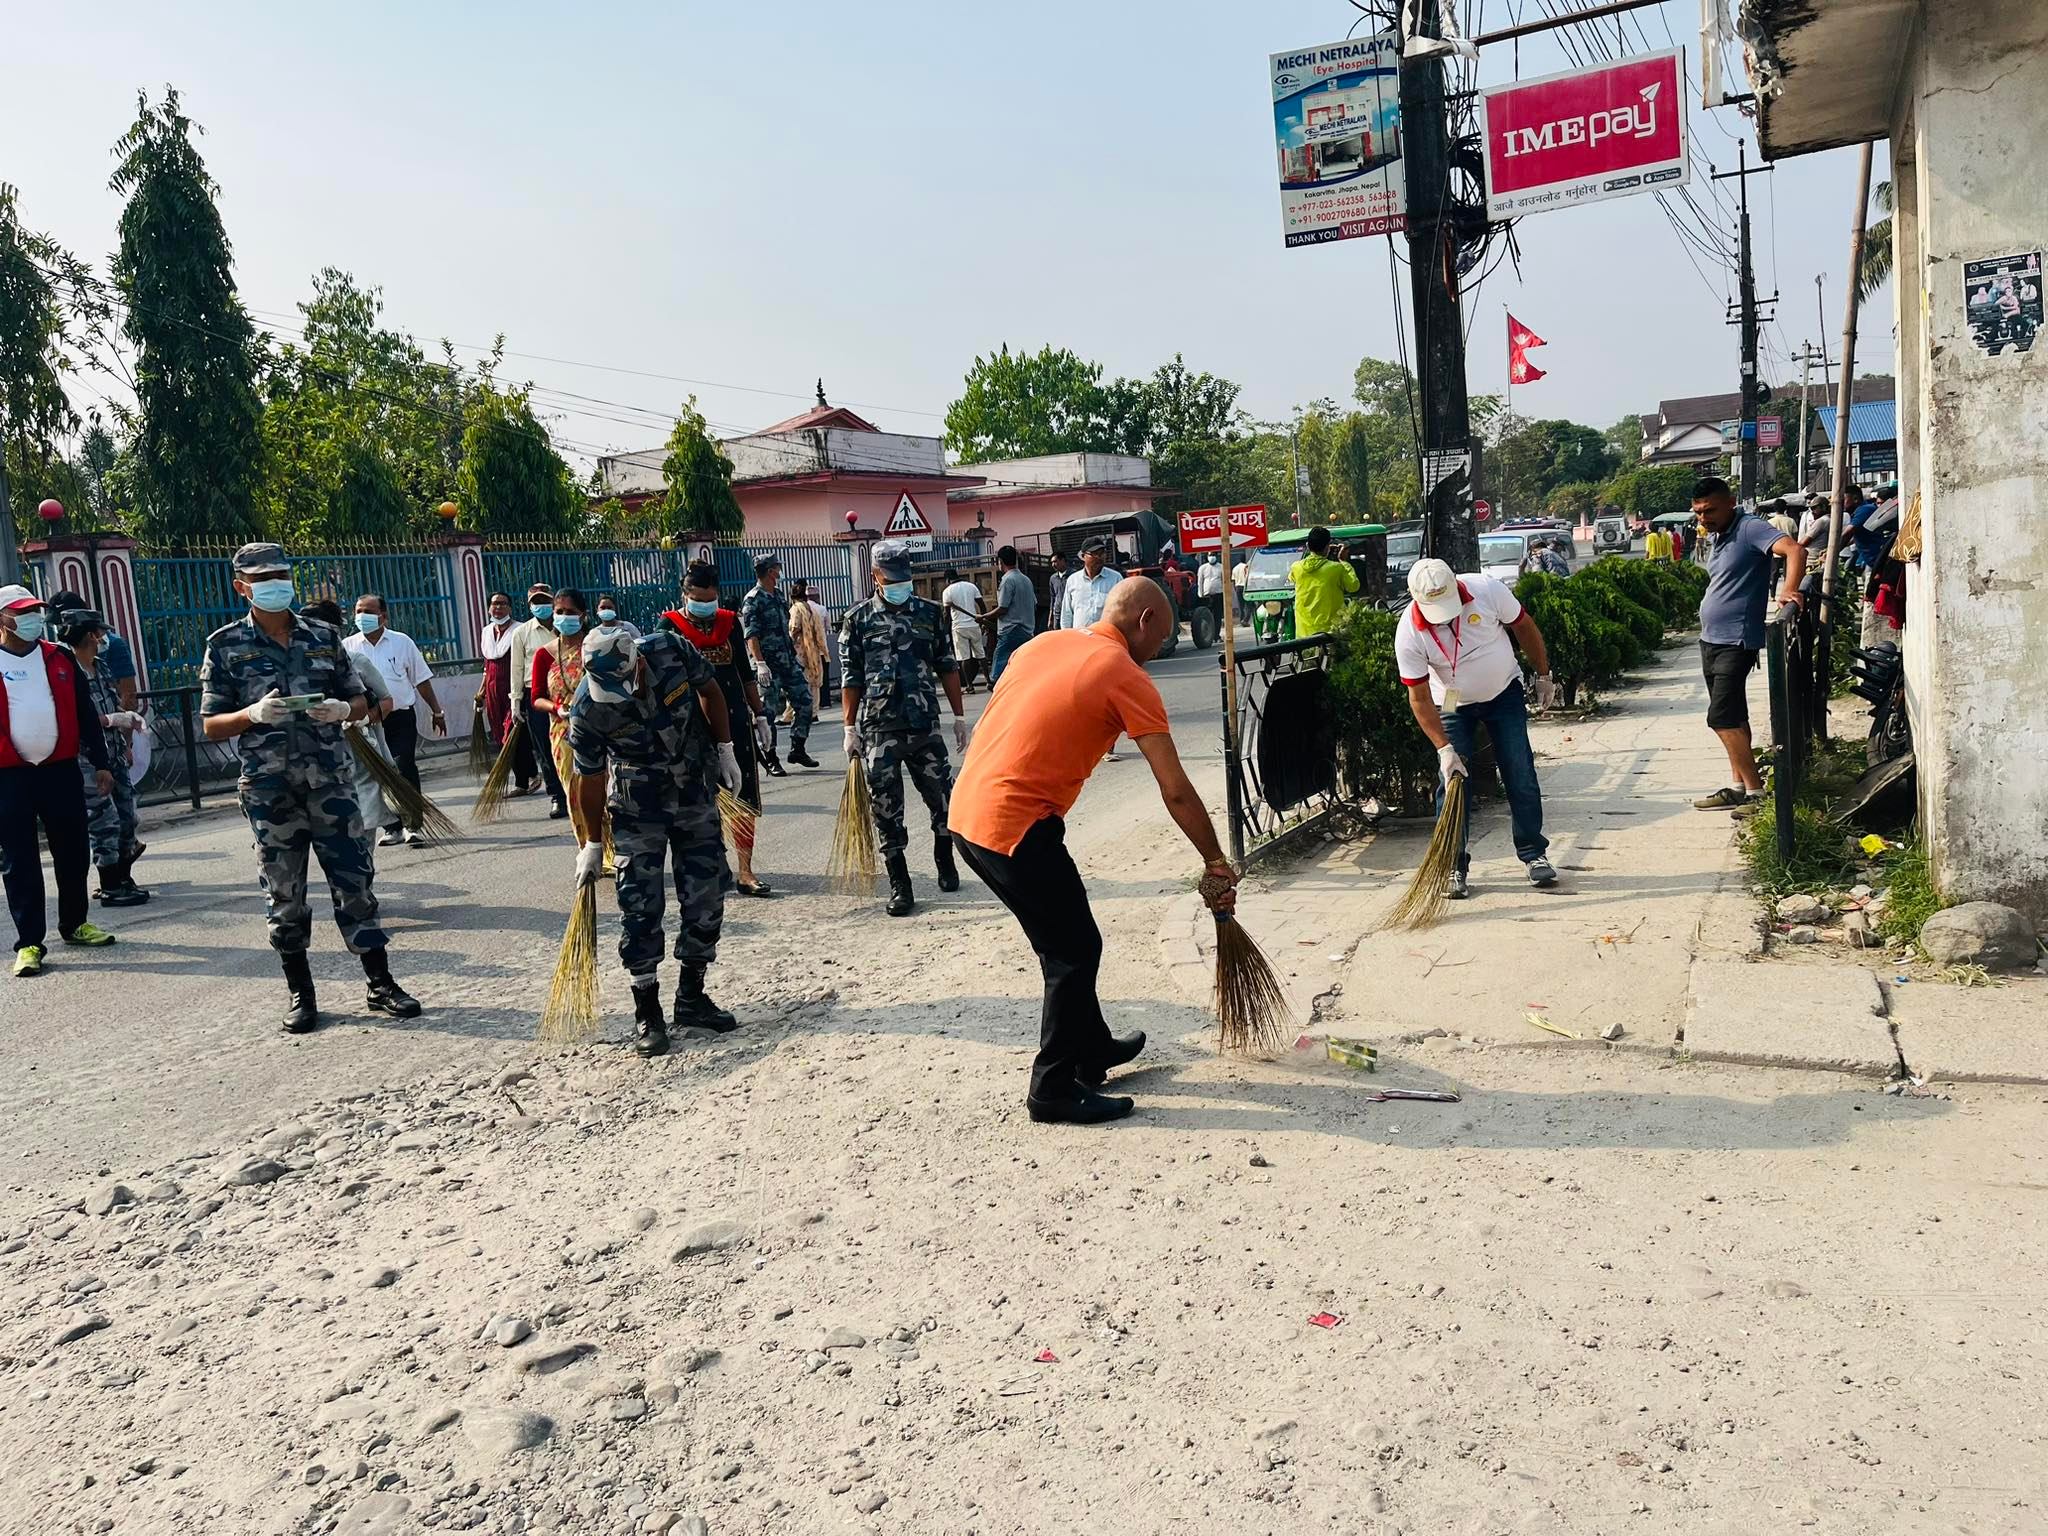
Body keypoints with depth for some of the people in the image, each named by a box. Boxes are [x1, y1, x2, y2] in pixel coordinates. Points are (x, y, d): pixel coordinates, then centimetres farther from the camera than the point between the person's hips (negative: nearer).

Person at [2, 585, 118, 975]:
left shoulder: (59, 659, 8)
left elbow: (85, 714, 12)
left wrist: (100, 763, 11)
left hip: (61, 769, 3)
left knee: (73, 852, 11)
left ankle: (74, 924, 28)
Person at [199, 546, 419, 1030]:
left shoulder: (324, 635, 8)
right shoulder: (226, 645, 2)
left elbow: (360, 699, 14)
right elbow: (211, 726, 2)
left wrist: (342, 709, -9)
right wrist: (254, 714, -17)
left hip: (329, 781, 1)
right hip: (269, 790, -1)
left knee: (354, 881, 2)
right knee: (284, 895, 6)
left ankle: (381, 984, 10)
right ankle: (300, 994, 18)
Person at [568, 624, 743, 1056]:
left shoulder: (672, 651, -22)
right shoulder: (587, 709, -24)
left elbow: (709, 691, -1)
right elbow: (590, 778, -10)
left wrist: (725, 750, 2)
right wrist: (593, 844, -2)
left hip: (697, 791, 3)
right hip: (637, 808, -2)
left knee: (706, 898, 6)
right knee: (640, 906, -7)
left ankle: (692, 997, 21)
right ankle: (647, 1013, 5)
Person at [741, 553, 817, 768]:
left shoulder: (779, 597, 15)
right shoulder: (752, 600, -9)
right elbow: (751, 636, -16)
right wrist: (760, 663, -25)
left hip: (788, 662, 8)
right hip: (769, 665, -8)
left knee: (805, 701, 6)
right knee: (768, 711, -3)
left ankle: (797, 750, 17)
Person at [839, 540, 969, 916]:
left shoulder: (930, 613, 8)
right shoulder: (858, 618, 4)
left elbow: (948, 668, 11)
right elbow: (850, 678, 5)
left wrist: (960, 717, 9)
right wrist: (850, 728, 2)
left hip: (925, 725, 1)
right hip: (878, 730, -1)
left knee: (943, 797, 7)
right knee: (886, 808, 0)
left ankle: (945, 864, 31)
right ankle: (899, 885, 10)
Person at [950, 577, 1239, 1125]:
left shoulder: (1046, 644, 15)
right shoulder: (1127, 677, -8)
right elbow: (1176, 793, -8)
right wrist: (1217, 865, 2)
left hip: (965, 811, 9)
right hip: (1016, 828, -9)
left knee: (1067, 942, 22)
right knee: (1074, 952, 6)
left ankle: (1092, 1050, 37)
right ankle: (1054, 1090, 15)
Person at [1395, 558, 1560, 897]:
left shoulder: (1487, 590, -25)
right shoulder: (1409, 634, -27)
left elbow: (1523, 627, -6)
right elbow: (1420, 699, -21)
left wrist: (1544, 676, 2)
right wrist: (1444, 749, -27)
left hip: (1504, 692, 1)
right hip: (1453, 706, -1)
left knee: (1521, 776, 1)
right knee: (1452, 783, -6)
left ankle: (1533, 853, 15)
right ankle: (1454, 867, 4)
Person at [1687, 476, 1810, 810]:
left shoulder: (1749, 529, -13)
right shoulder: (1714, 537, 14)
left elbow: (1795, 549, -27)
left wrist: (1789, 591, -39)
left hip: (1736, 641, -10)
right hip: (1710, 640, 10)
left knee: (1722, 718, -14)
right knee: (1733, 718, 12)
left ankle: (1755, 791, -9)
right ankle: (1739, 786, 18)